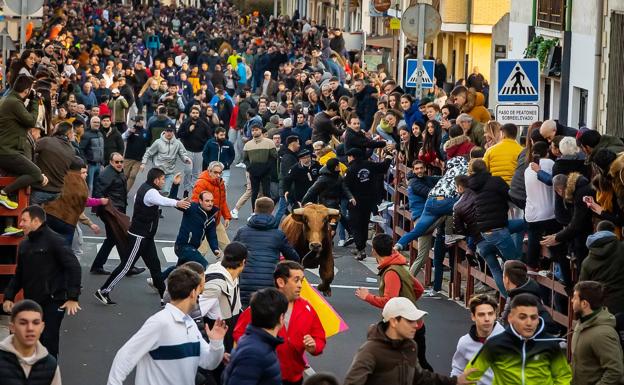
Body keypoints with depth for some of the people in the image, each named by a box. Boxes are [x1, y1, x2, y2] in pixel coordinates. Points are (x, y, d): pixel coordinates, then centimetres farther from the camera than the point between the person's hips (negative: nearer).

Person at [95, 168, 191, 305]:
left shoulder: (144, 187, 9)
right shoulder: (150, 192, -23)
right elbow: (162, 201, -45)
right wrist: (177, 203, -57)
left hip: (146, 236, 10)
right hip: (139, 236, -10)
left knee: (154, 264, 12)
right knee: (126, 265, -5)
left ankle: (164, 295, 16)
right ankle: (103, 292, 1)